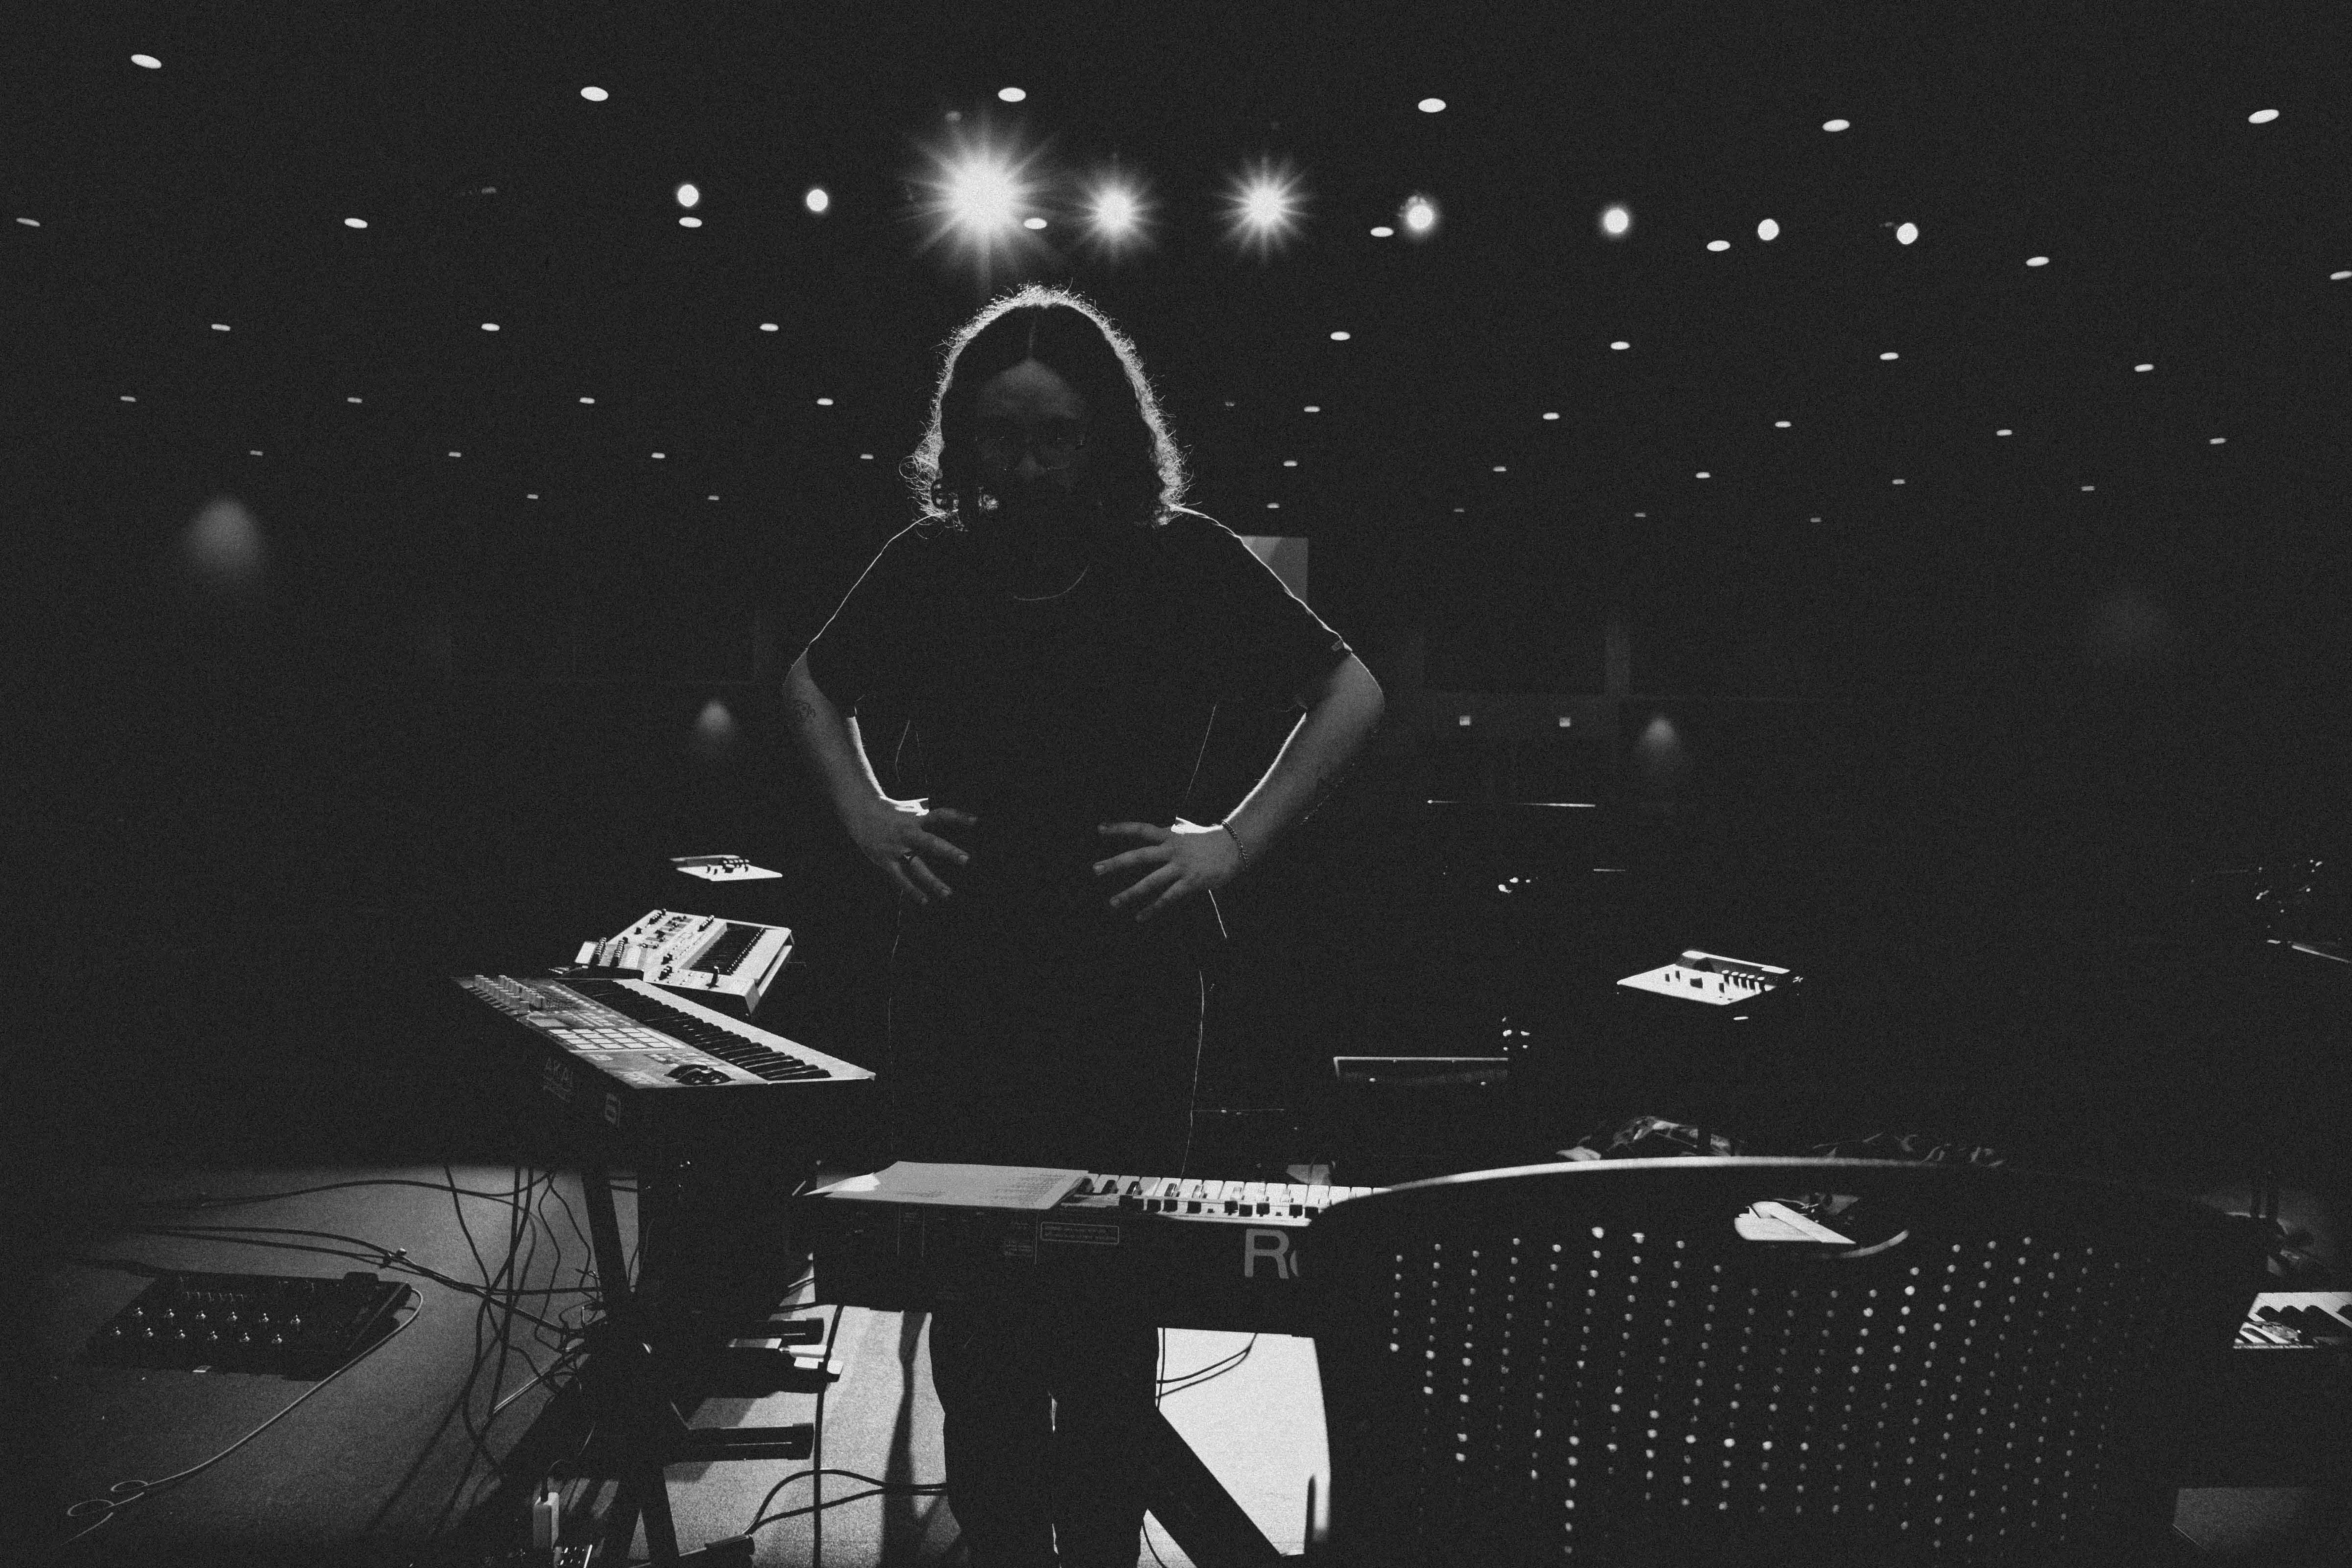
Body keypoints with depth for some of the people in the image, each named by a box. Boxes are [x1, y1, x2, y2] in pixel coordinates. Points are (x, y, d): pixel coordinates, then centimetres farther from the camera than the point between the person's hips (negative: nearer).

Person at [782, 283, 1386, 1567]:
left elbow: (1352, 696, 0)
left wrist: (1234, 843, -8)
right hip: (957, 982, 3)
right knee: (969, 1296, 10)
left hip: (1128, 989, -2)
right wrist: (864, 813, 6)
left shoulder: (1184, 560, -3)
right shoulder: (931, 562, 5)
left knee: (1107, 1304, 7)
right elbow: (812, 681, 21)